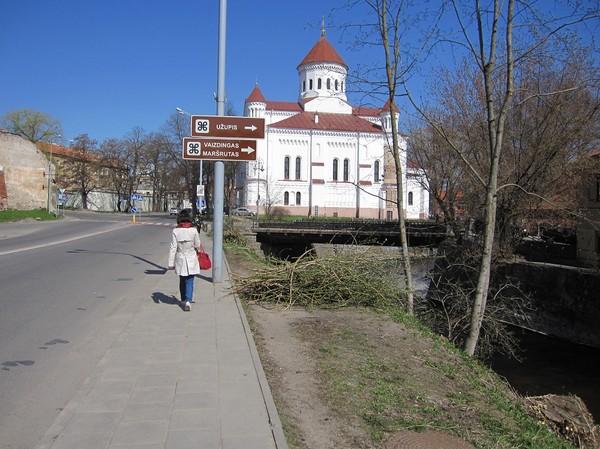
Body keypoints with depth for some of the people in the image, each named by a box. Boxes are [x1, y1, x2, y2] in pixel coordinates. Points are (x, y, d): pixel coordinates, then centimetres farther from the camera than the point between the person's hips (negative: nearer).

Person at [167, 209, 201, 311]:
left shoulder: (176, 231, -9)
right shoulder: (193, 230, -10)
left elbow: (173, 248, -8)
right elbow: (197, 246, -2)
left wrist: (170, 262, -4)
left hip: (180, 260, 1)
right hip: (191, 260, -1)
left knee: (182, 281, 18)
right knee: (189, 281, 1)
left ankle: (184, 300, 30)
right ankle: (188, 300, -15)